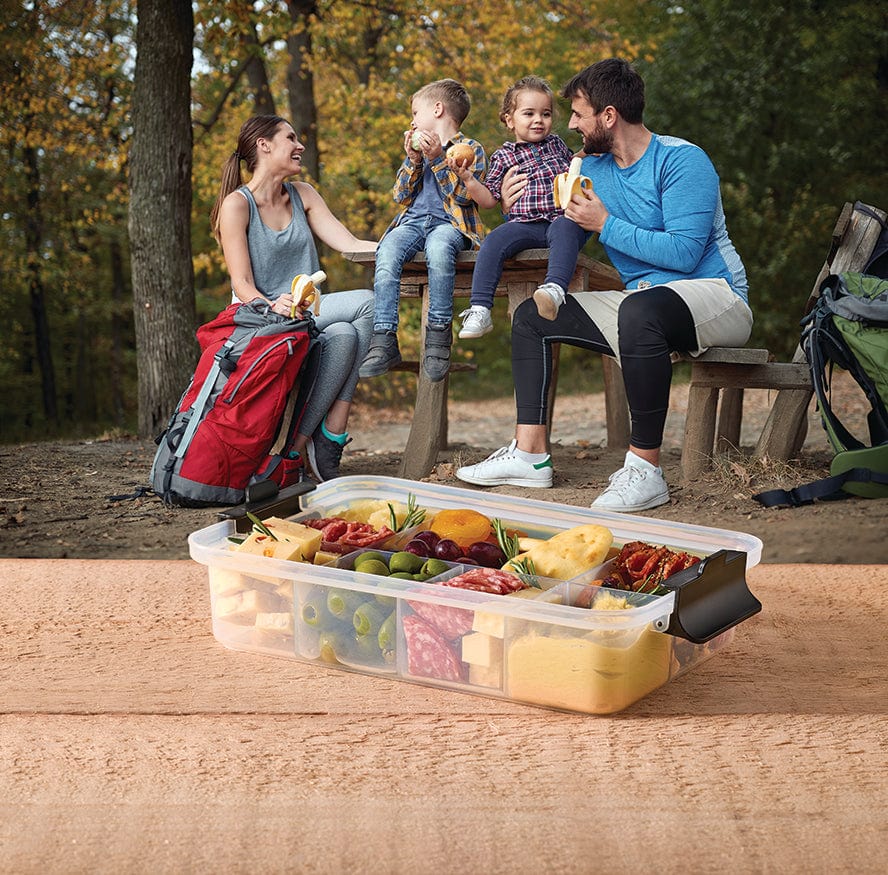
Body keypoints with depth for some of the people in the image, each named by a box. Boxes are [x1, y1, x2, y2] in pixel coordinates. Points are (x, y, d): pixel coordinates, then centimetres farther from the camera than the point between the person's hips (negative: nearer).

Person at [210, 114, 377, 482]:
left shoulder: (302, 195, 15)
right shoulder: (237, 204, -4)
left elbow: (350, 244, 7)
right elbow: (242, 284, -12)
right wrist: (272, 307, -34)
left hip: (310, 315, 5)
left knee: (344, 336, -29)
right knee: (365, 302, -26)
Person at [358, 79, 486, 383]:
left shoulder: (470, 149, 11)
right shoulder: (419, 148, 28)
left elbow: (463, 195, -6)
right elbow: (401, 197, 17)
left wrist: (438, 158, -9)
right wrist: (413, 161, 5)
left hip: (449, 222, -4)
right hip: (412, 220, 4)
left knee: (438, 248, -41)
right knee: (387, 252, -31)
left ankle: (438, 334, -32)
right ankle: (384, 340, -36)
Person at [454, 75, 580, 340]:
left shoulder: (556, 143, 23)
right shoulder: (504, 156, 15)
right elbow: (489, 199, 11)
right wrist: (468, 178, -4)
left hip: (561, 218, 0)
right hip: (523, 224, 0)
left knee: (565, 228, -37)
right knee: (493, 241, -28)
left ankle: (555, 288, -56)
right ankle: (479, 310, -31)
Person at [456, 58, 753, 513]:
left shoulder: (681, 160, -14)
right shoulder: (593, 168, 11)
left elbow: (683, 253, -24)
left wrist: (606, 225, -18)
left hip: (715, 295, -9)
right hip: (643, 299, 9)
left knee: (639, 309, -41)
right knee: (531, 315, 8)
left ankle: (644, 468, -35)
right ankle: (530, 453, -2)